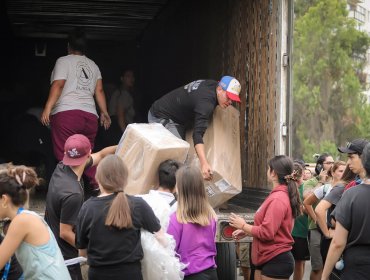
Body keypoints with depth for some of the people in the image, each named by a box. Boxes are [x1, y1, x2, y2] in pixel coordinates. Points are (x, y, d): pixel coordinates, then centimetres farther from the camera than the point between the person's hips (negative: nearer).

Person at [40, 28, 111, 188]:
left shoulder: (63, 61, 5)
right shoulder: (93, 65, 20)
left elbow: (58, 85, -8)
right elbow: (99, 90, 14)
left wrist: (47, 109, -13)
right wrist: (104, 113, 18)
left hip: (66, 113, -5)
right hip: (90, 115, 5)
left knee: (65, 156, -6)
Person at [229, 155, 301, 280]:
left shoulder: (277, 199, -20)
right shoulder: (278, 195, 11)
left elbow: (267, 232, -23)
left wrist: (243, 226, -9)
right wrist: (246, 231, 8)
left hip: (276, 261, -10)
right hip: (266, 259, 10)